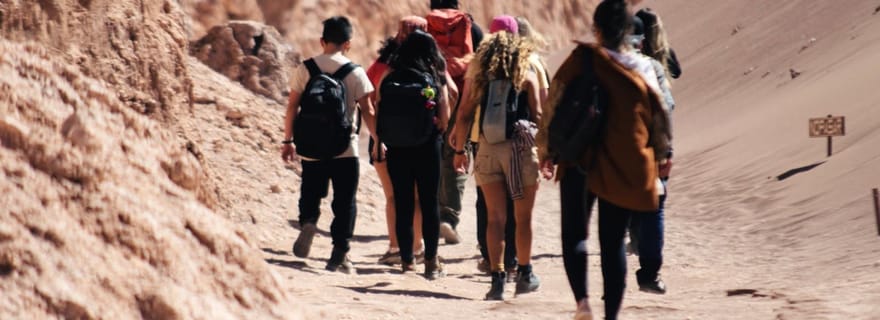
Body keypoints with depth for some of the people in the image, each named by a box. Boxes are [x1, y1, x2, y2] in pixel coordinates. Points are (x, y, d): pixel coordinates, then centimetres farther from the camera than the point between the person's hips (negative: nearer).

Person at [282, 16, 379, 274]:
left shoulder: (305, 70, 1)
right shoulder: (355, 73, -4)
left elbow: (292, 108, 1)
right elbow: (367, 112, -4)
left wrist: (288, 141, 9)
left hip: (311, 149, 2)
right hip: (344, 150, -2)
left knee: (310, 194, 18)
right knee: (344, 202, 7)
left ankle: (308, 223, -11)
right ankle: (339, 253, 3)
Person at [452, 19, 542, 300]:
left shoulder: (478, 75, 8)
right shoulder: (527, 76, 2)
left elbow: (464, 115, 5)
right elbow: (537, 116, -2)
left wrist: (459, 150, 12)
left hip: (488, 149, 2)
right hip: (520, 147, -2)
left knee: (495, 218, 5)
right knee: (523, 216, 11)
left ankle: (497, 278, -1)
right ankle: (524, 274, 21)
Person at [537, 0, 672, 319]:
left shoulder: (582, 59, -6)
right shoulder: (643, 68, 1)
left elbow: (554, 105, -5)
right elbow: (659, 116, 8)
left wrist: (546, 151, 6)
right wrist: (661, 155, 24)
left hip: (580, 161, -2)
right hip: (626, 167, 2)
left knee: (574, 233, 7)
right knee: (614, 242, 9)